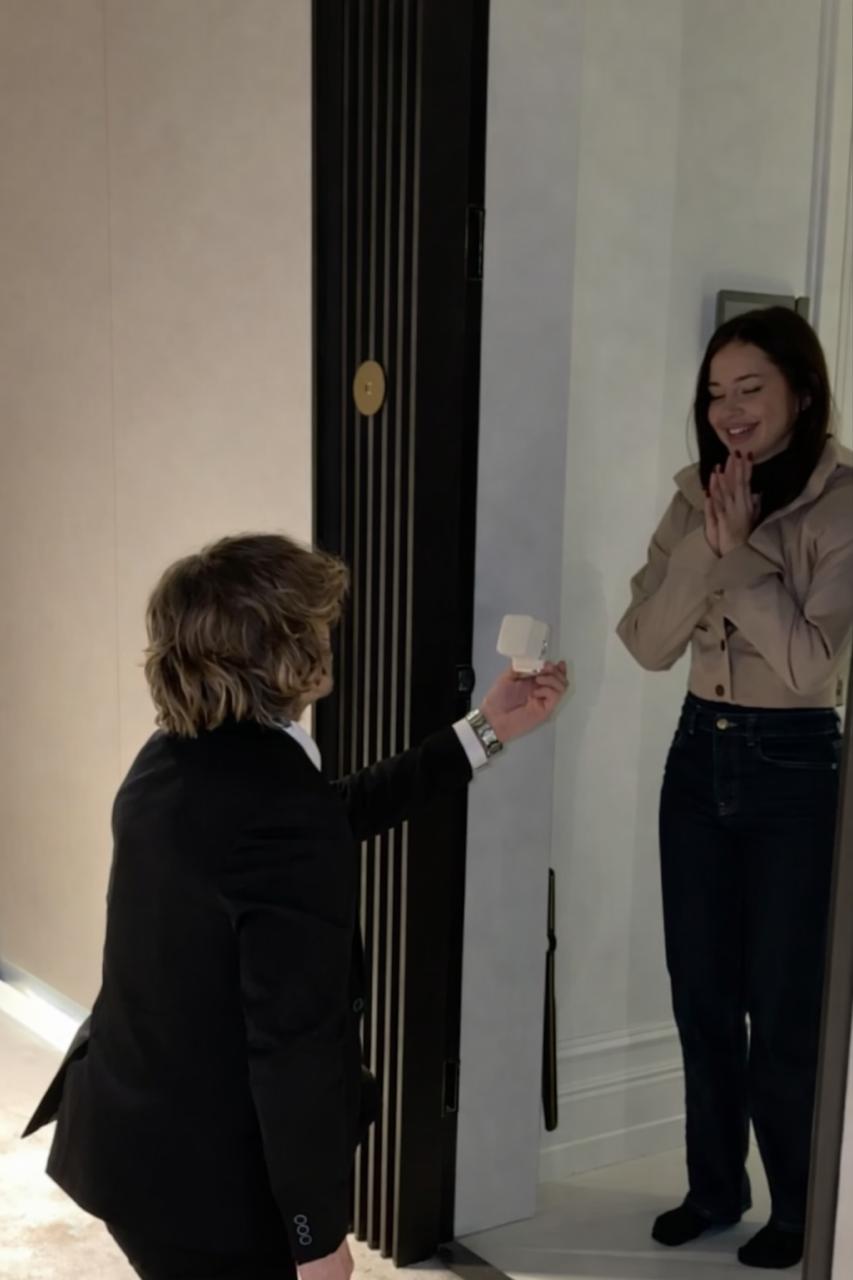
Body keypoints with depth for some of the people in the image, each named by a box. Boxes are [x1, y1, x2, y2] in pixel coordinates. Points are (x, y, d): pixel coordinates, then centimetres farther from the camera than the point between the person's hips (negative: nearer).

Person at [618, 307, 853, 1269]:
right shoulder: (695, 499, 3)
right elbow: (648, 643, -5)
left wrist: (740, 551, -20)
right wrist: (707, 543, -16)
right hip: (699, 754, 5)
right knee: (701, 998, 15)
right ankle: (714, 1187, 34)